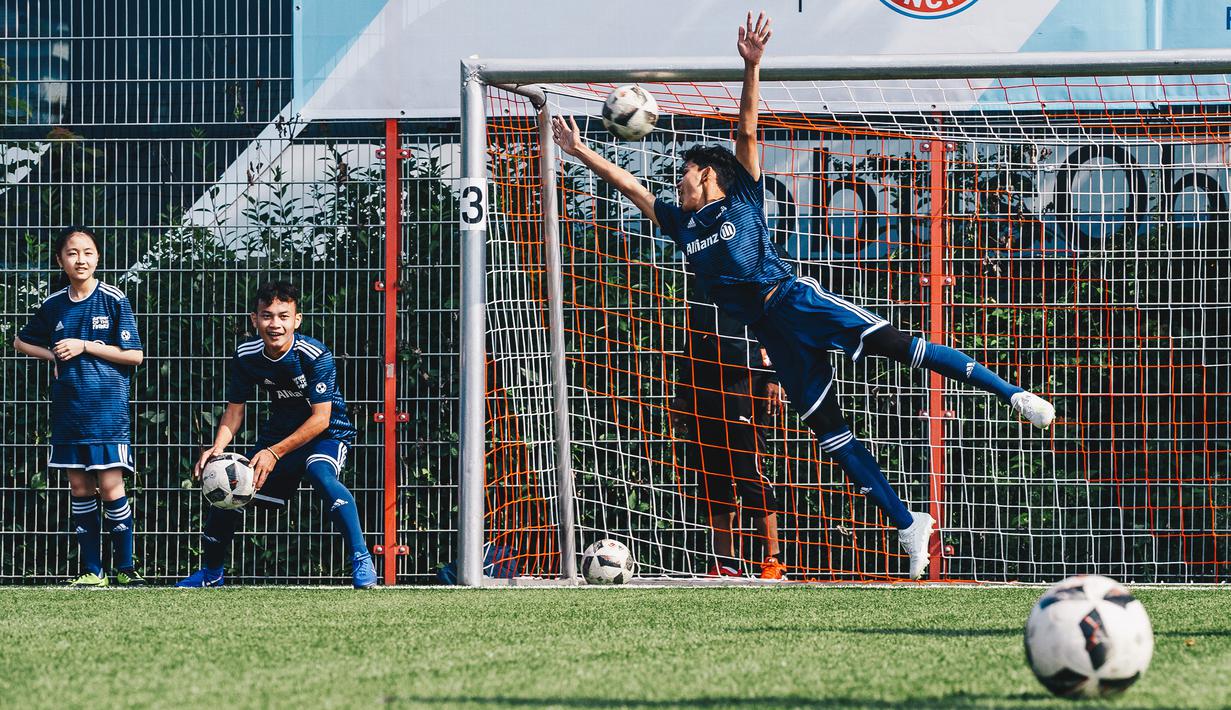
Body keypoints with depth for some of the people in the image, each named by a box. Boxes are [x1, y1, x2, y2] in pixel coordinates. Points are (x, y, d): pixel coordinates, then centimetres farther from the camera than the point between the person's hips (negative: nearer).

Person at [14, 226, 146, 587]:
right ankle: (91, 571, 11)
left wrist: (84, 347, -12)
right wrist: (54, 355, 3)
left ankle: (125, 567, 3)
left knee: (110, 487, -7)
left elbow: (134, 355, -7)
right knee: (79, 488, 6)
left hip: (108, 412, -4)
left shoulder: (114, 300, -4)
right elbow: (21, 341, 22)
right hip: (68, 412, 4)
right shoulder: (53, 305, 7)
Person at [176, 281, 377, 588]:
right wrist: (217, 448, -22)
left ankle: (361, 561, -31)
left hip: (326, 435, -6)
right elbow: (234, 410, -2)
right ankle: (211, 574, 27)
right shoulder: (246, 356, -11)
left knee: (320, 473, -37)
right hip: (280, 431, 6)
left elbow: (321, 418, -26)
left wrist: (275, 453, -33)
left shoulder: (316, 356, -26)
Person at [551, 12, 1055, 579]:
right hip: (770, 332, 5)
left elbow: (748, 131, -1)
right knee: (829, 430, -3)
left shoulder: (742, 199, 9)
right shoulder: (682, 224, 22)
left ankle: (1014, 394, -24)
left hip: (793, 299, -5)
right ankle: (907, 525, -5)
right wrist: (580, 152, 24)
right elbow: (628, 184, 25)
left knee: (893, 343, -21)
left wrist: (751, 67, -11)